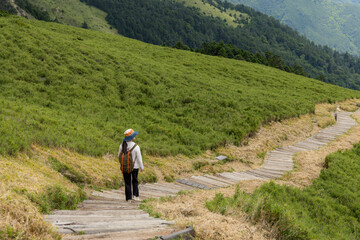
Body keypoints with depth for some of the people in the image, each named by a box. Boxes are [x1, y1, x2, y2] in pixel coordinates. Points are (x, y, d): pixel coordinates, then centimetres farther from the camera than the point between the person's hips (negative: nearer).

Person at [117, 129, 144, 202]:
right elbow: (139, 158, -12)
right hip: (134, 167, -2)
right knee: (135, 181, 18)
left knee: (127, 182, 10)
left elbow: (119, 156, 2)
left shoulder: (122, 145, -9)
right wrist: (141, 167, 3)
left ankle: (128, 198, 11)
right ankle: (135, 195, 9)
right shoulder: (136, 147, -18)